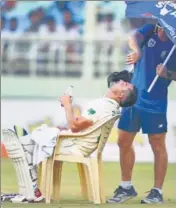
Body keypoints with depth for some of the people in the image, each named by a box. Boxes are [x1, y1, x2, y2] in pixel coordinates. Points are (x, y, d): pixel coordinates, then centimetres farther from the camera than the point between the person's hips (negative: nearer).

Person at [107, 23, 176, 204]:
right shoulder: (150, 30, -2)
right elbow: (134, 37, -22)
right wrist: (137, 50, -43)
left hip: (156, 103, -4)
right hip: (133, 98, 4)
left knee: (158, 146, 1)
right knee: (124, 142, 9)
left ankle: (157, 191, 8)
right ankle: (126, 187, 22)